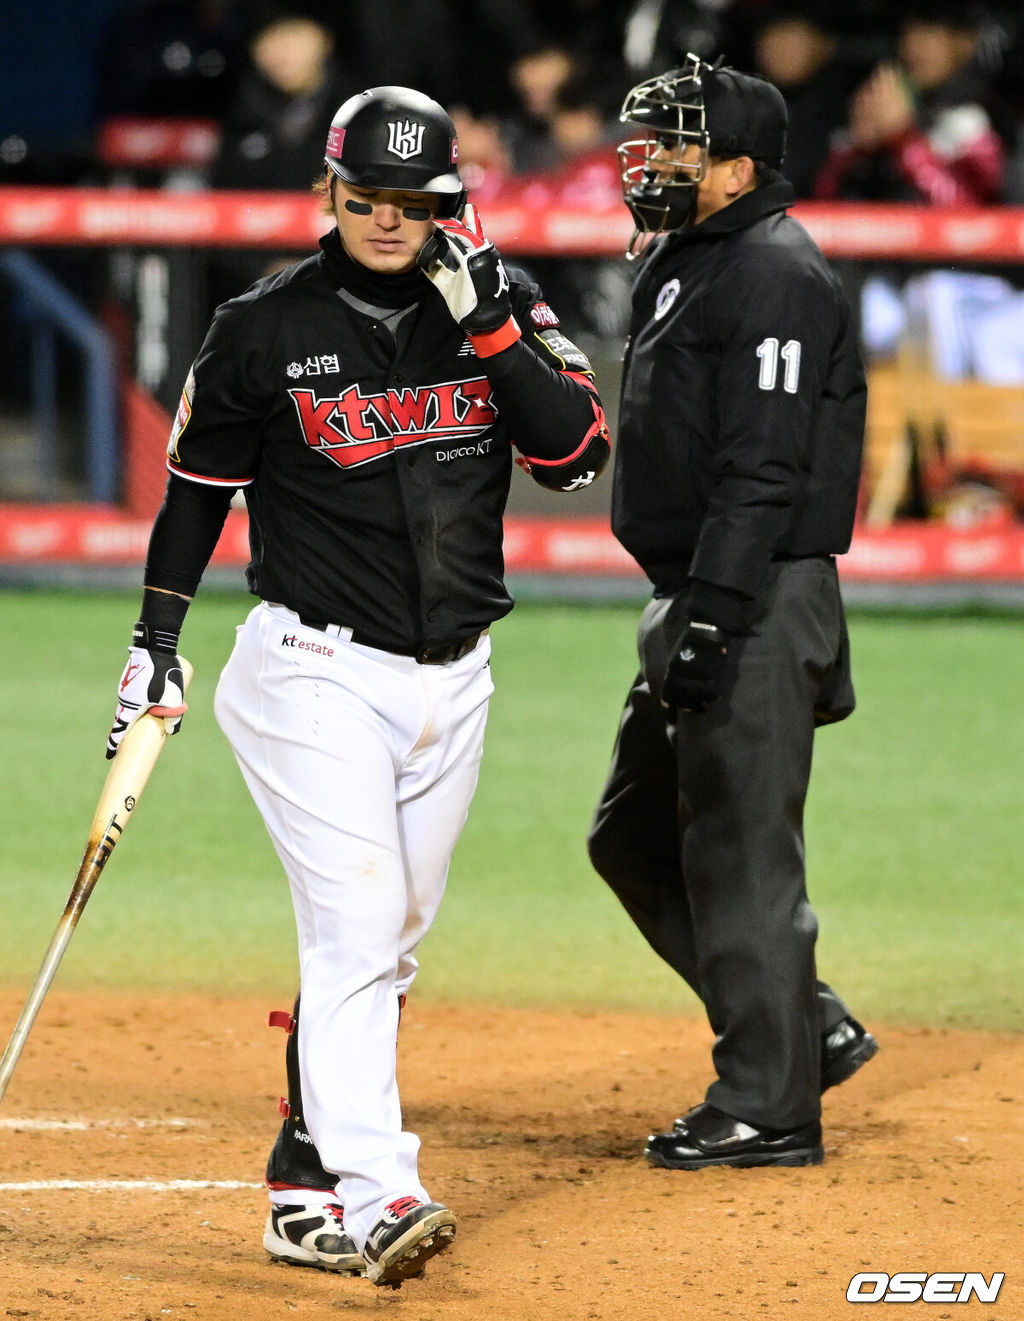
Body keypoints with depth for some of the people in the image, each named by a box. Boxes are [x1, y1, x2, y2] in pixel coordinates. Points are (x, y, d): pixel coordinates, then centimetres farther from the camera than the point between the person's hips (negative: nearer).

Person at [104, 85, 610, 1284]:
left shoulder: (500, 304, 3)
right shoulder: (266, 328, -4)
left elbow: (577, 454, -7)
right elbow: (199, 479, 7)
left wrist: (488, 325, -16)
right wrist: (157, 637, 4)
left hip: (451, 681, 4)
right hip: (319, 676, -4)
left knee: (386, 946, 9)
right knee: (355, 926, -17)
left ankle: (307, 1187, 17)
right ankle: (375, 1191, -26)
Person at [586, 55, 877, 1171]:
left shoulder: (774, 274, -15)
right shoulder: (684, 264, 17)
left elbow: (761, 471, -22)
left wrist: (713, 618, -26)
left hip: (756, 605, -11)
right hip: (697, 602, 11)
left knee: (740, 850, -7)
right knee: (634, 833, 15)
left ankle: (768, 1107, -1)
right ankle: (807, 1027, 22)